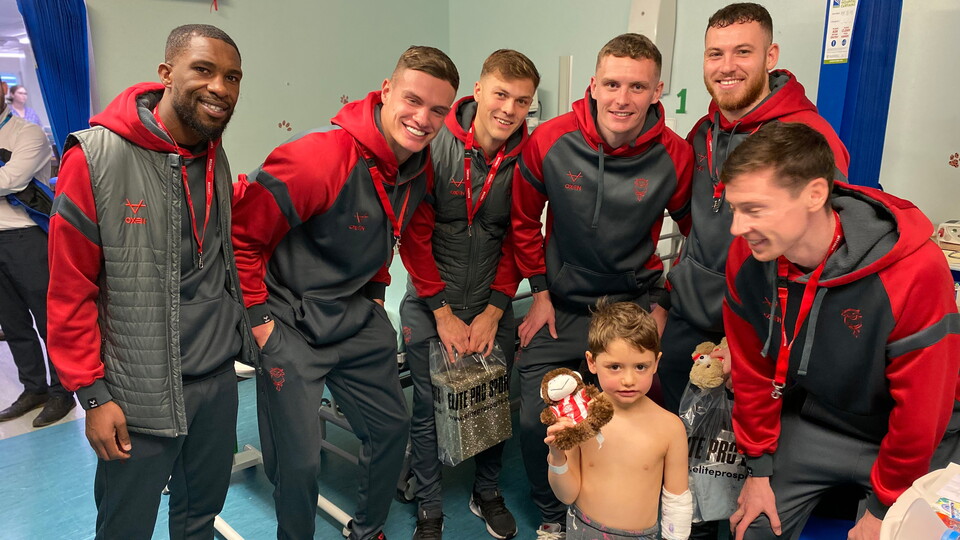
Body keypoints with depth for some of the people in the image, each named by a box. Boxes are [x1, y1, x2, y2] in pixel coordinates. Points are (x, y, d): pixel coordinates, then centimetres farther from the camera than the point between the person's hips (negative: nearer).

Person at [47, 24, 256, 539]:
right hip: (139, 396, -5)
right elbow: (70, 290, -12)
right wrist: (93, 394, -10)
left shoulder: (216, 158, 3)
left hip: (219, 380, 5)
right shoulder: (96, 158, -16)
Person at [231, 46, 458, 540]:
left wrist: (376, 292, 13)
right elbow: (241, 232, -19)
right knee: (299, 461, 0)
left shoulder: (421, 169, -2)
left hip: (358, 317, 7)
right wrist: (258, 318, -15)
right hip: (291, 325, -7)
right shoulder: (320, 157, -26)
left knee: (392, 427, 15)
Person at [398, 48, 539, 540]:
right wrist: (443, 312, -10)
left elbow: (518, 240, 0)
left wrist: (494, 311, -5)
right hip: (430, 306, -2)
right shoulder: (434, 147, -14)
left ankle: (487, 493, 38)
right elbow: (414, 233, -11)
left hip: (492, 307, 2)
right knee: (428, 411, 7)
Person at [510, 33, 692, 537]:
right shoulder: (549, 141, -15)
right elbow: (524, 219, -1)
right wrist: (540, 292, 0)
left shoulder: (674, 155, -15)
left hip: (633, 305, 0)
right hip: (560, 306, 1)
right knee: (535, 420, 2)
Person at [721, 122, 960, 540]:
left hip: (906, 441, -3)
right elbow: (751, 368, -6)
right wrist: (759, 468, 1)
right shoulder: (746, 256, -20)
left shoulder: (914, 271, -32)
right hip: (813, 425, 3)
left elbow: (921, 408, -21)